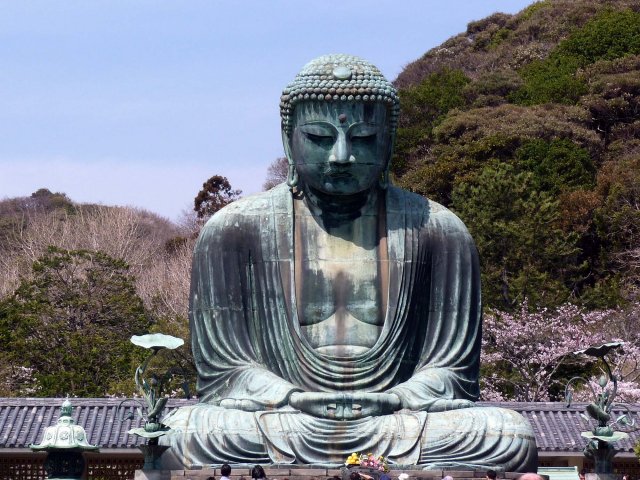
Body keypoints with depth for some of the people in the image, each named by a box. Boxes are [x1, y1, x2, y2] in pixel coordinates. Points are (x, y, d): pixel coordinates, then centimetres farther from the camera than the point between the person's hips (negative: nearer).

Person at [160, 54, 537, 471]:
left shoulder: (437, 231, 9)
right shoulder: (234, 230, 6)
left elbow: (452, 371, 9)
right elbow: (223, 371, 5)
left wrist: (393, 400, -13)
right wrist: (295, 400, -15)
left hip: (398, 428, 1)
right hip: (280, 430, -1)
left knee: (512, 438, -28)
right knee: (179, 439, -32)